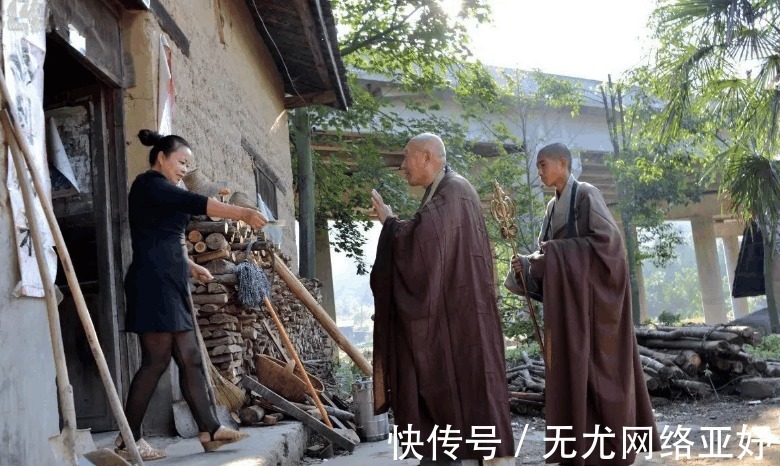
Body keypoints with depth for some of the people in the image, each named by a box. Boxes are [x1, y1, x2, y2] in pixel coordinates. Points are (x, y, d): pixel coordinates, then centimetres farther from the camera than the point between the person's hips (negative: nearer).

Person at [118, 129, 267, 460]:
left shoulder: (158, 192, 24)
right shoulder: (148, 184, -5)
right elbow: (195, 203, -20)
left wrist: (189, 266, 23)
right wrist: (243, 213, -24)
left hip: (169, 285, 10)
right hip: (154, 283, -10)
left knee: (190, 358, 6)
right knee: (156, 360, -9)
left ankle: (209, 430, 8)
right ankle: (128, 440, -2)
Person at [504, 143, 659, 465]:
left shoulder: (586, 194, -8)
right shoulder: (553, 206, 15)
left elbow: (609, 238, -17)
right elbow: (547, 254, 13)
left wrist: (559, 250, -16)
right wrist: (526, 265, -7)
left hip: (590, 293, -8)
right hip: (566, 298, 8)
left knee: (594, 367, -6)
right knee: (571, 369, 6)